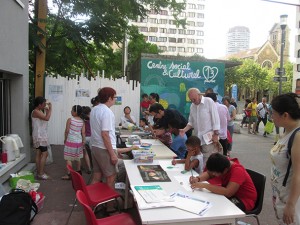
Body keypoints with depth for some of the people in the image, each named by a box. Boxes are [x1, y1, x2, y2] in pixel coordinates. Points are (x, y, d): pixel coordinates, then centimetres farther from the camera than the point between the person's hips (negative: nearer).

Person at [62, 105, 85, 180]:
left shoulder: (70, 120, -12)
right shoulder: (82, 121, 1)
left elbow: (67, 131, -8)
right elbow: (83, 132, -1)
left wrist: (65, 139, 5)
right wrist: (83, 141, 5)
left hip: (71, 141, -5)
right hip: (79, 141, 5)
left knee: (68, 159, 1)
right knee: (78, 158, 18)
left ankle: (69, 174, 0)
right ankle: (78, 172, 31)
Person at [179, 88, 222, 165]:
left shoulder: (209, 101, -7)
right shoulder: (192, 106, 10)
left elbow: (216, 119, -9)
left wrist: (216, 135, -12)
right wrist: (185, 130, -3)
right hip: (198, 139, 6)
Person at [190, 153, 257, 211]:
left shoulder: (238, 171, -30)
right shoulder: (223, 164, -11)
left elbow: (228, 192, -42)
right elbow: (208, 174, 3)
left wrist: (204, 185, -41)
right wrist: (198, 179, -18)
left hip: (244, 200, -7)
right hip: (231, 195, 7)